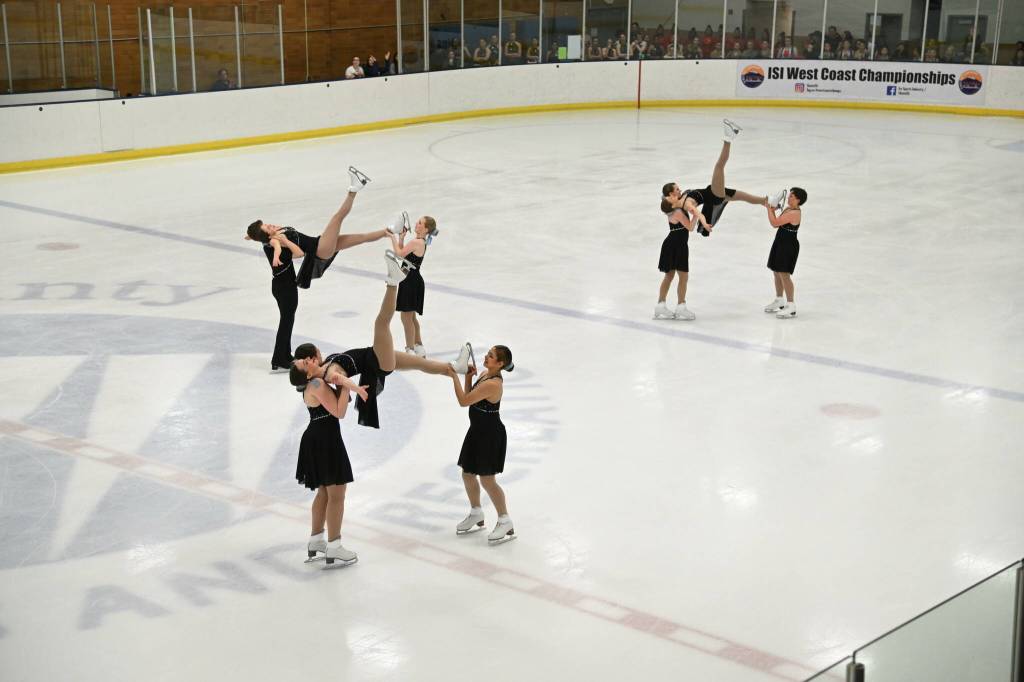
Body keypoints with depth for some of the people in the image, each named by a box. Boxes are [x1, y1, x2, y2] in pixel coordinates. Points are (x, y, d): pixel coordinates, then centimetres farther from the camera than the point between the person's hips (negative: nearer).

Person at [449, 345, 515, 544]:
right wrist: (468, 377, 0)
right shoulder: (485, 374, 3)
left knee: (487, 480, -2)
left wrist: (455, 377, -21)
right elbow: (469, 397, 12)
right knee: (468, 474, 18)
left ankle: (506, 523, 13)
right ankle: (476, 515, 37)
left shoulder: (493, 384, -28)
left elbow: (464, 401, -25)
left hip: (491, 435, -10)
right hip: (477, 430, 10)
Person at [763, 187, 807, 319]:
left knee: (784, 274, -11)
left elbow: (774, 223, -23)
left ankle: (791, 307, -7)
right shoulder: (787, 209, 10)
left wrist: (769, 209, -11)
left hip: (789, 246, -10)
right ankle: (779, 301, 34)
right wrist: (772, 209, 3)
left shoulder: (794, 213, -21)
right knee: (777, 272, 19)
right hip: (781, 243, 10)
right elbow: (777, 224, 12)